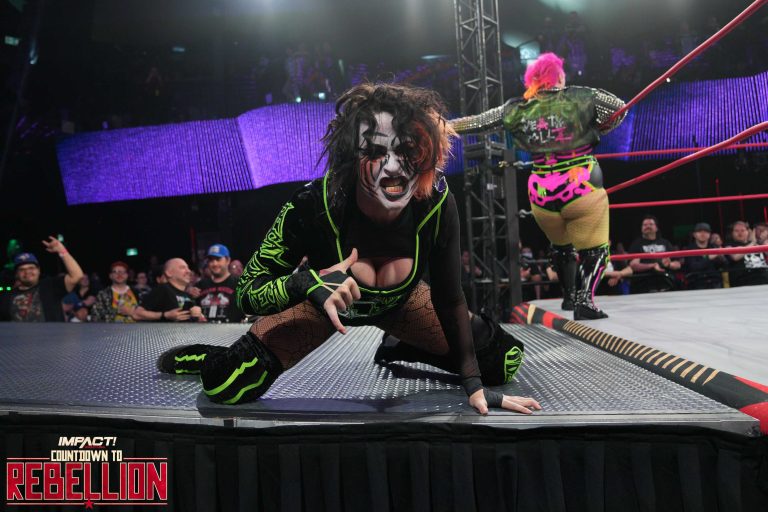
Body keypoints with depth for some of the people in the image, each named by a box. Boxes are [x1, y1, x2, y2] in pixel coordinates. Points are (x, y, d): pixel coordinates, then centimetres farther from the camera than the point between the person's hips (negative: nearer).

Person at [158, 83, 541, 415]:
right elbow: (248, 294, -27)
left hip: (400, 303, 3)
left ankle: (398, 351, 24)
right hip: (325, 302, -2)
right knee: (227, 387, -20)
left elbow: (449, 298, -17)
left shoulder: (437, 204, -30)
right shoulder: (314, 205, -36)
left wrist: (474, 383, -16)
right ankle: (218, 359, 20)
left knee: (504, 361, 2)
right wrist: (308, 282, -47)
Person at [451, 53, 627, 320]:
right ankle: (584, 300, -10)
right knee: (595, 249, 6)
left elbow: (475, 122, 9)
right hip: (582, 187, -3)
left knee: (561, 247, 25)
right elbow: (620, 109, 10)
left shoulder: (515, 109, 4)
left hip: (542, 193, 4)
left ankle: (569, 295, 37)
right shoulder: (583, 97, 0)